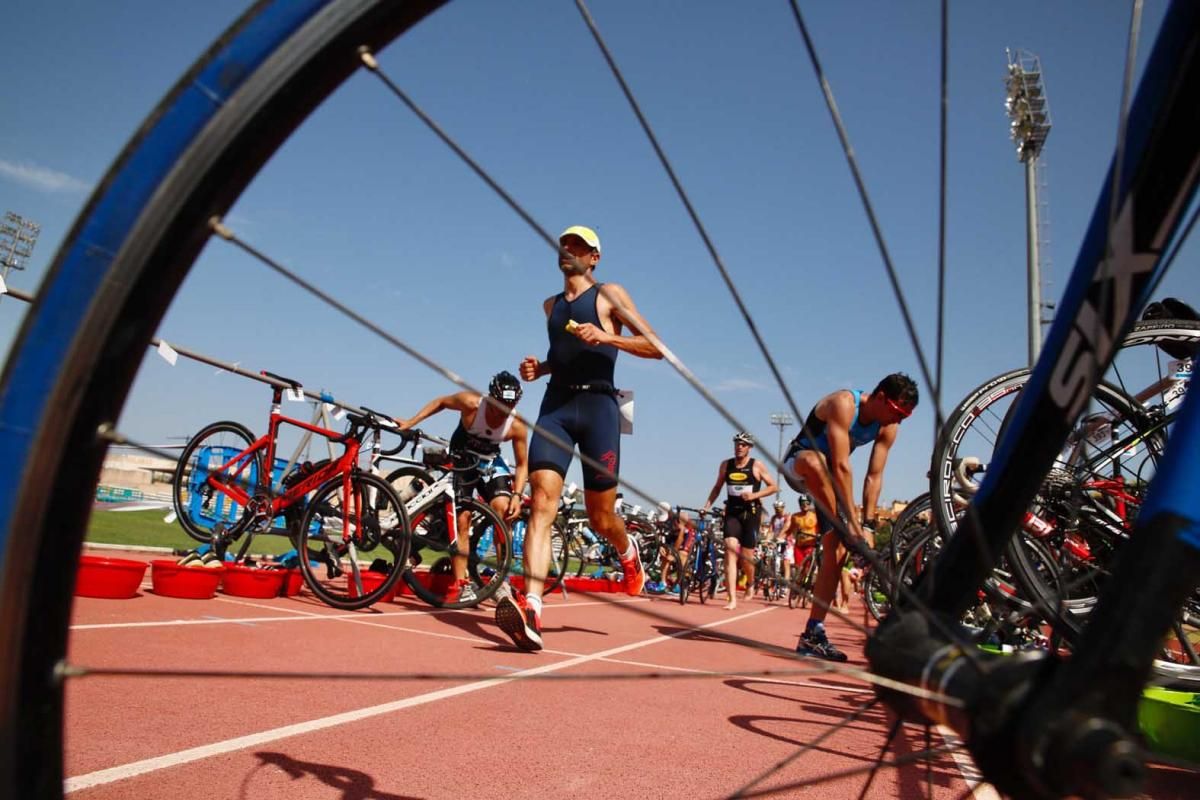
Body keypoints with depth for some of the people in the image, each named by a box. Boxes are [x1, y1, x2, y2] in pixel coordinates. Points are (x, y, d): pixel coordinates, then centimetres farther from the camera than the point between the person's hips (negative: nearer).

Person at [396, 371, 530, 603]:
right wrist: (410, 422, -14)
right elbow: (441, 402, -9)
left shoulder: (517, 427, -25)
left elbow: (522, 464, -14)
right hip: (463, 459, -1)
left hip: (491, 461, 1)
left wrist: (517, 495, -27)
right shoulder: (471, 403, -28)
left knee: (502, 508, -22)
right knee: (461, 518, -8)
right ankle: (461, 584, -1)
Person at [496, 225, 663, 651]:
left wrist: (607, 337, -17)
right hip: (555, 404, 4)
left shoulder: (609, 294, 5)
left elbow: (655, 347, -2)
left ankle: (628, 551, 38)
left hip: (597, 404, -4)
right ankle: (530, 610, -27)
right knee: (541, 501, -17)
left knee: (600, 518, 2)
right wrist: (539, 367, 14)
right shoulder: (550, 305, 21)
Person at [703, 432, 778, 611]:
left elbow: (773, 487, 0)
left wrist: (755, 495, -15)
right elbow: (717, 487, 15)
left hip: (751, 513, -2)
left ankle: (750, 584, 37)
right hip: (732, 512, 2)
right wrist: (706, 506, 4)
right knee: (730, 552, -14)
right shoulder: (726, 465, 5)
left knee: (746, 557, 3)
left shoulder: (756, 465, -3)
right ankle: (732, 599, -15)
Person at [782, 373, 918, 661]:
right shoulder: (844, 403, -29)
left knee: (836, 552, -6)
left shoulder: (888, 428, -8)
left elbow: (874, 476, -9)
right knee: (816, 460, -44)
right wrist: (853, 522, -36)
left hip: (831, 480, 6)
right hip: (798, 464, -6)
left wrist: (868, 525, -17)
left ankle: (813, 634, -3)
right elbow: (841, 466, -34)